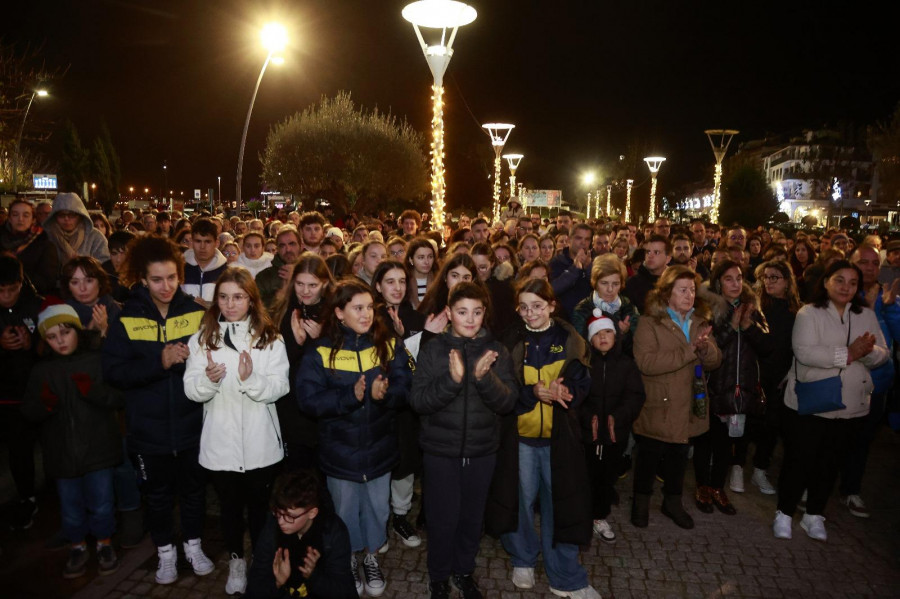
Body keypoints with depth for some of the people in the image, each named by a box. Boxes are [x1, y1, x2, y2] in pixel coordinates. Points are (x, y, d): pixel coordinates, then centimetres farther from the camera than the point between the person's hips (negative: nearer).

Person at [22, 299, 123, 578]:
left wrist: (93, 392, -28)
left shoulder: (97, 361, -5)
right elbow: (28, 411, 2)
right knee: (71, 505, 14)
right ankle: (77, 547, 34)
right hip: (62, 452, 2)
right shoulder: (41, 371, 3)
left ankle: (105, 544, 29)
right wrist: (44, 405, -19)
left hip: (97, 448, -2)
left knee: (101, 502, 8)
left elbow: (117, 398, -10)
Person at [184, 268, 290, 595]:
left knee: (261, 504, 15)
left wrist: (250, 379, -30)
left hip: (261, 442, -1)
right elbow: (191, 390, -6)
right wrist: (208, 379, -27)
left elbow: (279, 387, -12)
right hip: (220, 442, 1)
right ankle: (236, 560, 40)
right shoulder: (201, 338, -1)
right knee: (230, 505, 19)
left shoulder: (270, 338, -4)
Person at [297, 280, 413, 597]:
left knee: (377, 508, 18)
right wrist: (351, 397, -28)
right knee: (345, 511, 17)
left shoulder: (389, 345, -4)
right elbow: (309, 399, -18)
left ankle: (371, 558, 44)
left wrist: (384, 393, -31)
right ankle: (348, 561, 43)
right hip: (340, 449, -1)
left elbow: (405, 386, -10)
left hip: (379, 447, 2)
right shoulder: (321, 352, -11)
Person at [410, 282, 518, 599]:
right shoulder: (433, 350, -7)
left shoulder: (497, 351, -3)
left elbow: (508, 402, -9)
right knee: (442, 518, 9)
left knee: (473, 516, 16)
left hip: (482, 450, 2)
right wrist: (452, 378, -29)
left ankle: (464, 570, 41)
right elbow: (418, 401, -14)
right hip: (441, 450, -2)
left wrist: (485, 377, -28)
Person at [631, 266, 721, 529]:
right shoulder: (649, 322, -14)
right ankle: (641, 501, 31)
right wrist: (688, 351, -25)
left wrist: (706, 347, -20)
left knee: (679, 456, 20)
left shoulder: (700, 322, 7)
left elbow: (715, 361, 3)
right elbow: (646, 362, -27)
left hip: (687, 407, 6)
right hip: (657, 407, -5)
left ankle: (673, 501, 39)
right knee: (649, 456, 10)